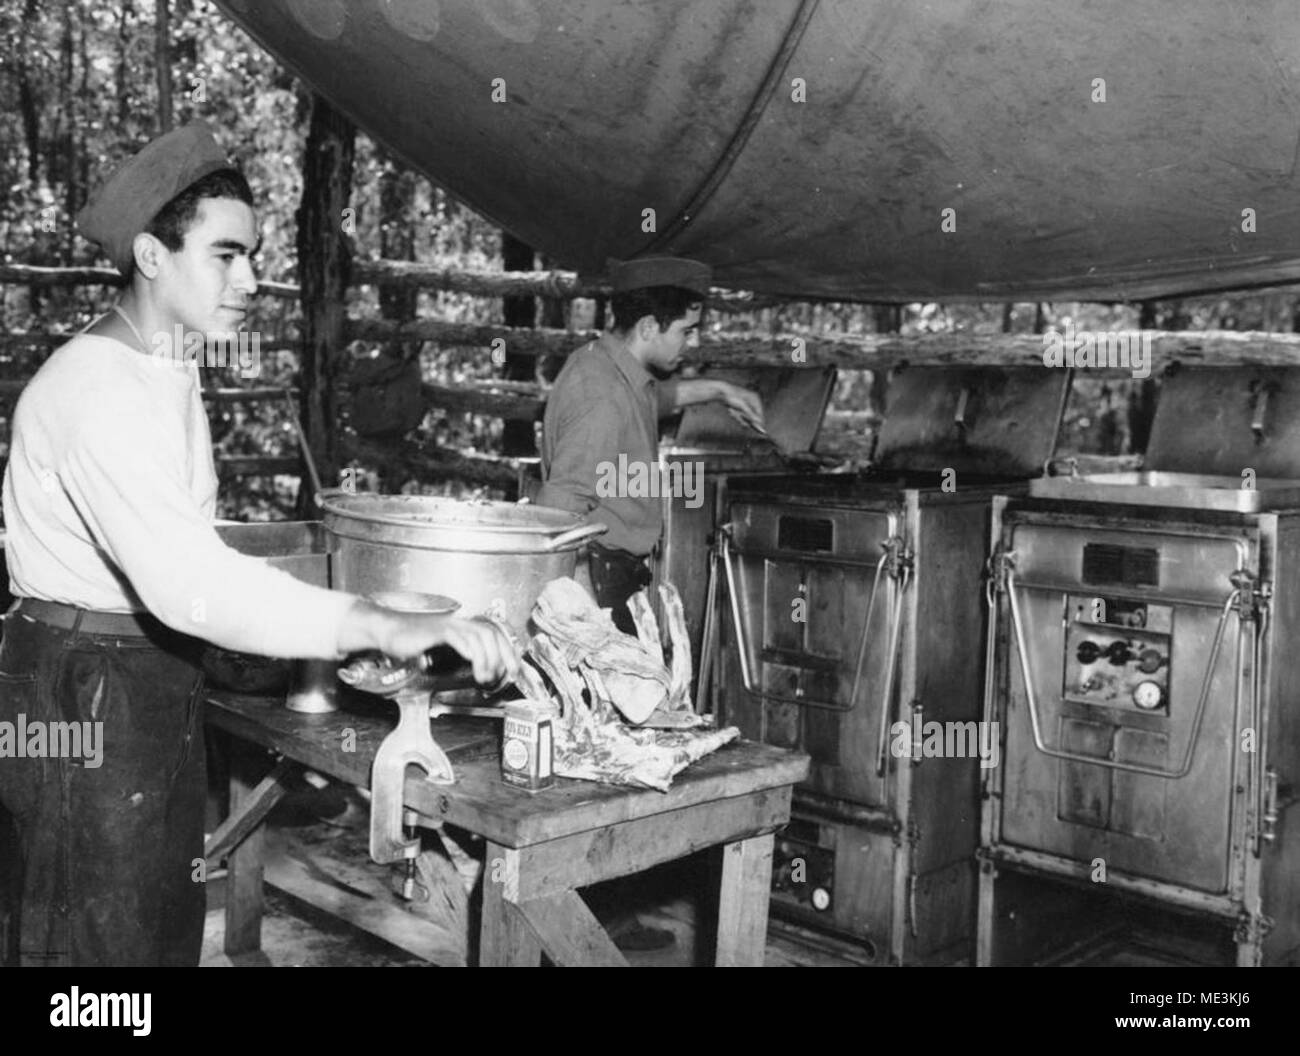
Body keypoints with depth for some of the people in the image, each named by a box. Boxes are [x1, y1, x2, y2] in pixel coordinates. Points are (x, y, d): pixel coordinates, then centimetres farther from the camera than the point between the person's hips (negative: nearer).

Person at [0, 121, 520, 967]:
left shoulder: (172, 378, 12)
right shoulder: (96, 387, -20)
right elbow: (185, 581, -33)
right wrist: (383, 627, -39)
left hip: (158, 683, 9)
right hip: (84, 697, -9)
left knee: (170, 931, 17)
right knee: (101, 941, 2)